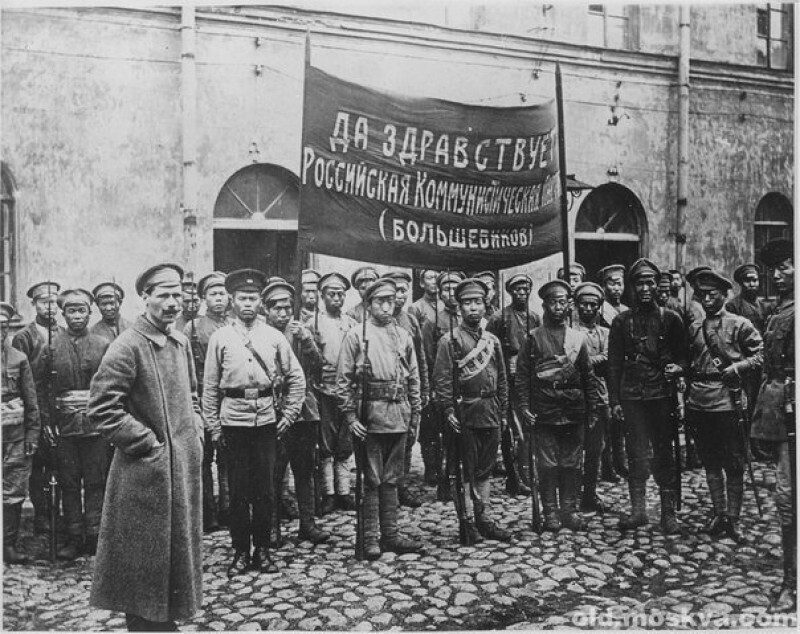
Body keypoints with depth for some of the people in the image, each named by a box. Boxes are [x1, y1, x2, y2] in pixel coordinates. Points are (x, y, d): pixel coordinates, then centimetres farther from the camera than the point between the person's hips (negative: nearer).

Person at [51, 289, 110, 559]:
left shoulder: (103, 345, 3)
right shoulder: (52, 347, 5)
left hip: (96, 423, -1)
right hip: (64, 423, 1)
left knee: (95, 483, 5)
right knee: (68, 483, 7)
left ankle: (94, 535, 14)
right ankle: (74, 536, 17)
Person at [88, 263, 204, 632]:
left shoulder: (180, 342, 8)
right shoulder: (127, 347, -15)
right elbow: (102, 410, -18)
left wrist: (196, 433, 7)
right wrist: (148, 442, -15)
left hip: (184, 465, 8)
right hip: (146, 470, -7)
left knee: (176, 545, 19)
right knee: (145, 556, 6)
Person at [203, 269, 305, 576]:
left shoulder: (274, 337, 4)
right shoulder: (220, 338, 2)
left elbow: (296, 378, 8)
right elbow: (210, 386, 3)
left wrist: (289, 415, 2)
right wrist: (212, 426, 1)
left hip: (267, 420, 1)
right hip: (233, 420, -1)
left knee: (265, 489, 7)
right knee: (238, 490, 6)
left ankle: (262, 550, 21)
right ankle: (240, 551, 20)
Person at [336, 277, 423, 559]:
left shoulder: (403, 336, 11)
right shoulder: (356, 336, -2)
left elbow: (414, 378, 15)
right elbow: (343, 380, -4)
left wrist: (415, 413, 11)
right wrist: (350, 416, -9)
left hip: (399, 416, 4)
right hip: (371, 415, -4)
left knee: (391, 479, 12)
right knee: (372, 480, 2)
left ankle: (390, 535, 21)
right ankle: (370, 538, 12)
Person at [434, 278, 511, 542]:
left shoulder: (492, 341, 13)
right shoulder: (450, 339, -4)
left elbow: (502, 380, 16)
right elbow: (441, 379, -10)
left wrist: (503, 413, 13)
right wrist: (448, 410, -17)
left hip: (491, 414, 6)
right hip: (464, 413, -5)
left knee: (485, 469, 12)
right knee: (466, 470, 1)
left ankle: (483, 519, 21)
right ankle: (467, 522, 10)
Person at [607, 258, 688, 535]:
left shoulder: (670, 319, 5)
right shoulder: (621, 321, 5)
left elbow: (683, 355, 11)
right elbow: (614, 363, 6)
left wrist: (677, 368, -13)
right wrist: (614, 400, 1)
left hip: (662, 395, 0)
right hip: (632, 397, 0)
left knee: (664, 454, 5)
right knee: (636, 454, 2)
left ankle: (668, 512, 15)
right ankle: (638, 509, 13)